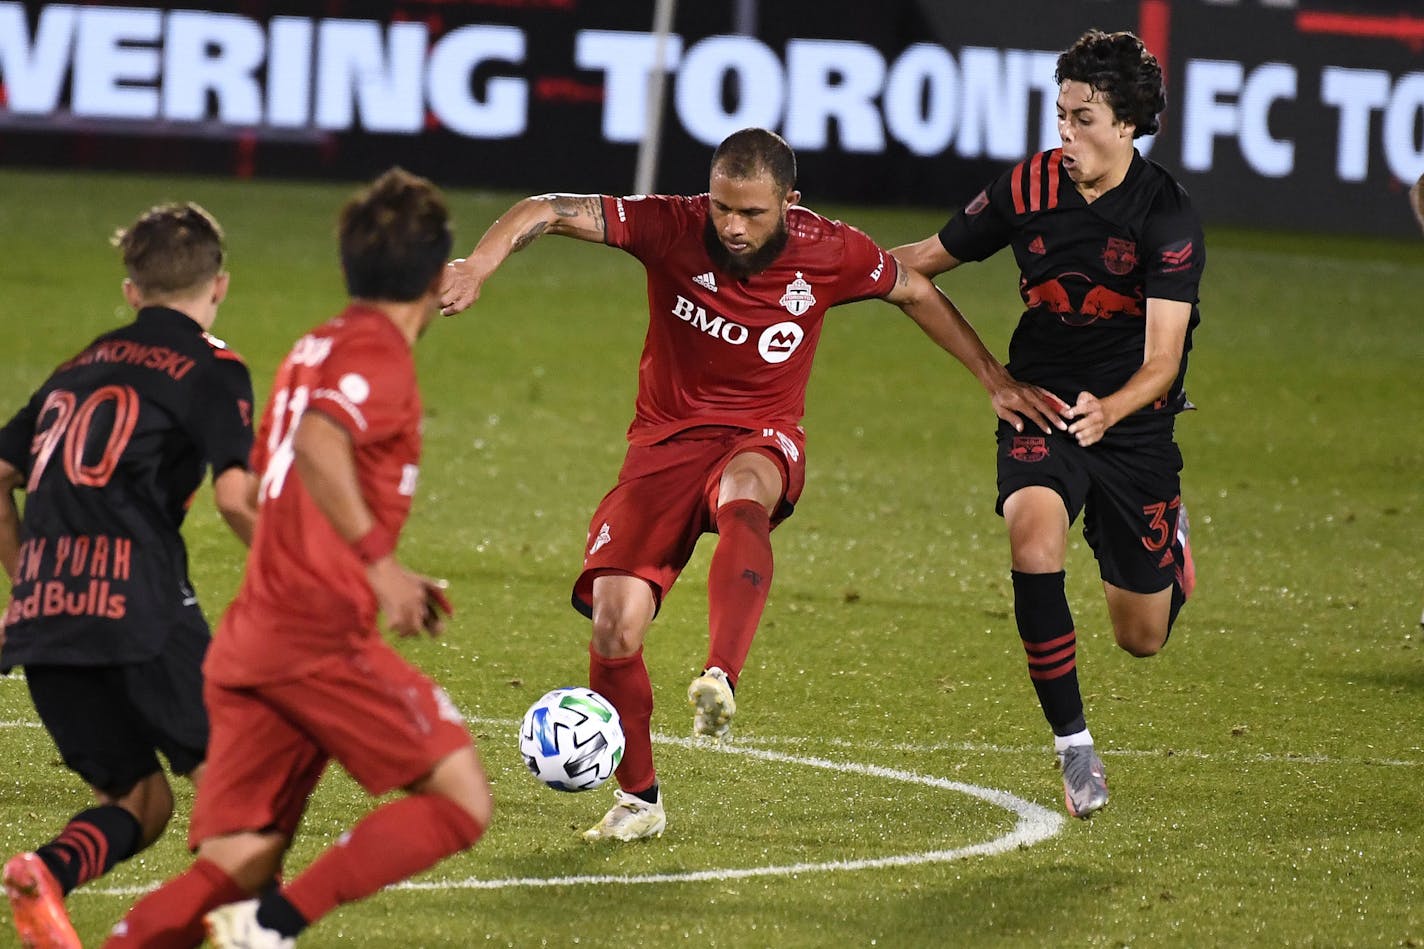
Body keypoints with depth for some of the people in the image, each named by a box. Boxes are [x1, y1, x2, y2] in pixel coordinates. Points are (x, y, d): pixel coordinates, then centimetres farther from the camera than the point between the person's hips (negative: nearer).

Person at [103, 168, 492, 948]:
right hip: (323, 638, -9)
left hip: (250, 639, 9)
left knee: (234, 869, 4)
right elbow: (317, 442, -28)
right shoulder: (380, 354, -7)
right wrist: (378, 559, -27)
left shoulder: (313, 350, 20)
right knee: (460, 802, -3)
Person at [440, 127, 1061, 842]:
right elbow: (547, 212, -20)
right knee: (614, 627, -14)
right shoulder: (672, 228, -13)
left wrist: (995, 381, 15)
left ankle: (721, 680, -60)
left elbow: (916, 293, 11)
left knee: (742, 495, -41)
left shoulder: (830, 253, -9)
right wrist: (478, 265, -39)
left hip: (762, 440, -1)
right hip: (668, 438, 1)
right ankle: (638, 799, 8)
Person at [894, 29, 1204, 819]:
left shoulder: (1168, 218, -16)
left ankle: (1168, 542, 46)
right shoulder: (1029, 188, -7)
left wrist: (1110, 410, -43)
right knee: (1034, 541, -31)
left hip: (1133, 422, -1)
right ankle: (1073, 746, -19)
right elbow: (928, 258, 9)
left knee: (1141, 637, 8)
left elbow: (1162, 359, -23)